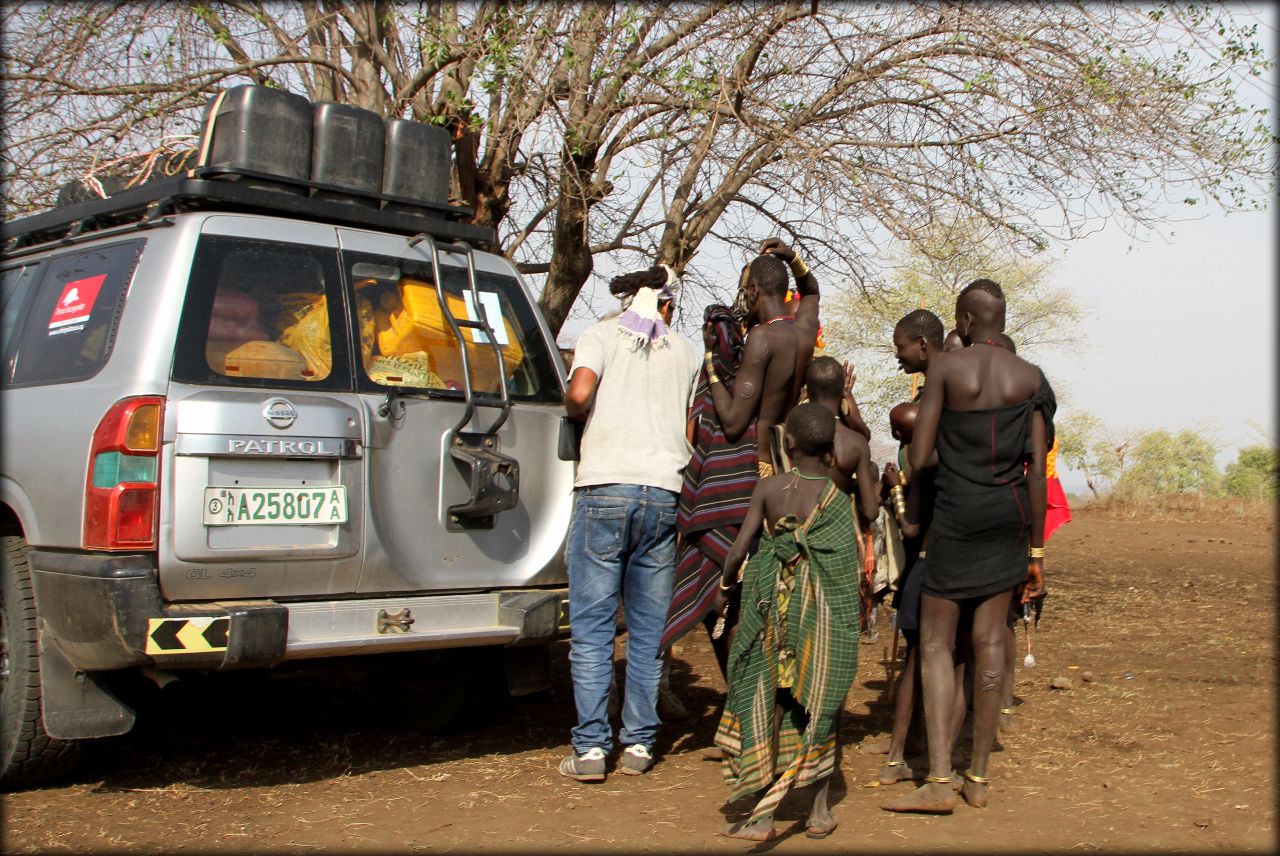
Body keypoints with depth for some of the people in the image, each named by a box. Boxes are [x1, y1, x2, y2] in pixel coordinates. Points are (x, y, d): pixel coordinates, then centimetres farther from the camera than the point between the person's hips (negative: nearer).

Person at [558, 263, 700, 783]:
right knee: (648, 628, 11)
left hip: (604, 488, -3)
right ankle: (638, 743, 13)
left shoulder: (602, 335, 6)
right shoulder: (685, 352, 15)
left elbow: (579, 392, -11)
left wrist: (573, 410, 9)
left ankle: (591, 748, 1)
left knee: (592, 628, 1)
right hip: (665, 492, 3)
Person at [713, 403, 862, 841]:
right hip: (826, 616, 1)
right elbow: (855, 561, -6)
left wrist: (725, 584, 10)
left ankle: (764, 814, 5)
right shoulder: (838, 498, -4)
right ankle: (820, 811, 19)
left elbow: (740, 545, -6)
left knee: (770, 705, 6)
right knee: (820, 707, 11)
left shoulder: (768, 487, -5)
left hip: (775, 608, -1)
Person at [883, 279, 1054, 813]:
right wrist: (1036, 550, 7)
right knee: (989, 638, 10)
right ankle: (978, 777, 16)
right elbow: (1036, 470, 1)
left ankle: (940, 780, -4)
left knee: (936, 642, 4)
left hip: (956, 512, -4)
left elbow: (918, 459, -9)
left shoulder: (945, 368, -7)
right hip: (1011, 513, 4)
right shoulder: (1031, 379, 3)